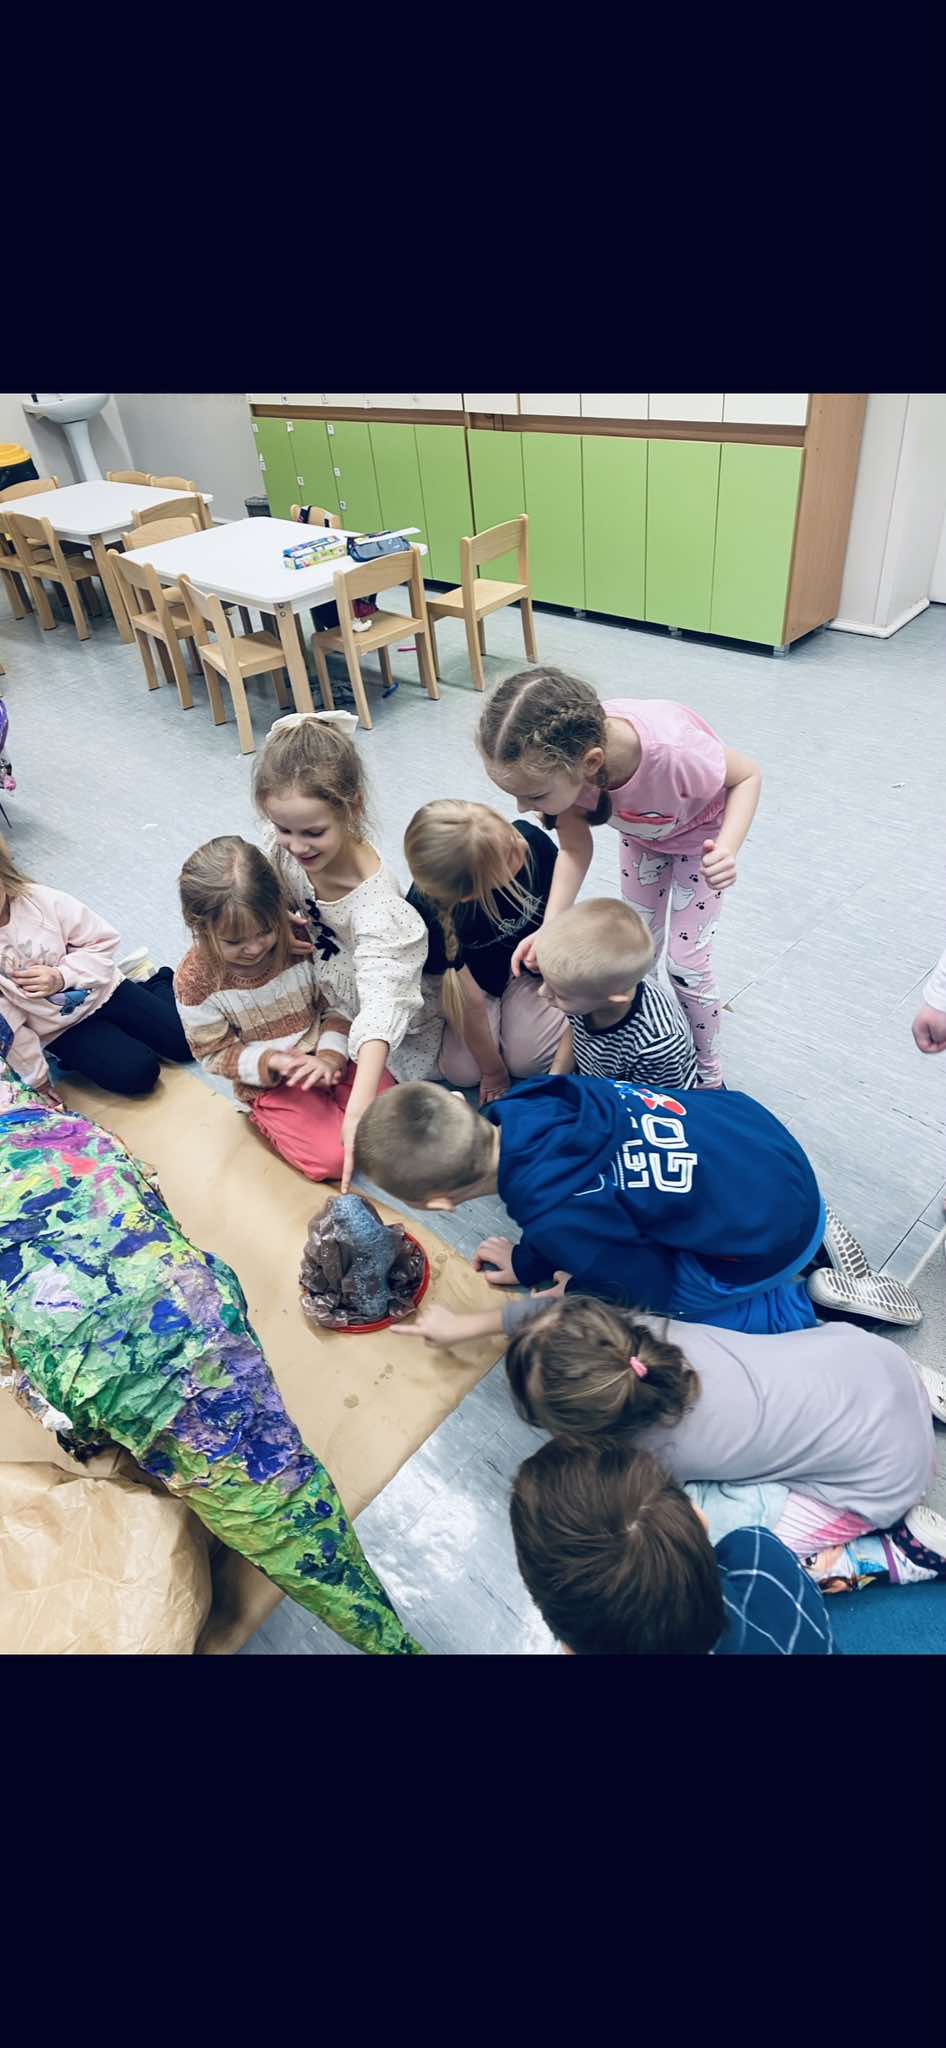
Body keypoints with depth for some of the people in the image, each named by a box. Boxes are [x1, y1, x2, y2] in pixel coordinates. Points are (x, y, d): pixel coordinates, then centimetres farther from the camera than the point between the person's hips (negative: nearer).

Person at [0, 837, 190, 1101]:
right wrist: (37, 1077, -7)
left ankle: (159, 982, 27)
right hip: (60, 1028, -1)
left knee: (185, 1042, 0)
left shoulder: (43, 900, -17)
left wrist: (62, 976, -22)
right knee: (138, 1073, -19)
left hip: (99, 990, 1)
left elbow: (103, 941, -6)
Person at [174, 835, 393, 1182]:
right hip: (269, 1084, -2)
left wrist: (331, 1056, -20)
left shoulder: (302, 941, -14)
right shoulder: (196, 979, -18)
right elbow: (214, 1053, -9)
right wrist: (270, 1063, -26)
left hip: (330, 1054, 2)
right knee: (333, 1158, -17)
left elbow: (334, 1004, -3)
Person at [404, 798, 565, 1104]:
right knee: (461, 1073, -9)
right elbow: (472, 1003, -25)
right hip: (472, 977, -1)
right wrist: (493, 1072, -11)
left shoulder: (532, 841, -33)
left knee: (527, 1061, -11)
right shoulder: (429, 912, -38)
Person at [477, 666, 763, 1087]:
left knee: (686, 963, 0)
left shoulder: (672, 751, -49)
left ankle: (709, 1077, 24)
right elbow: (574, 848, -21)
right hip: (639, 831, 4)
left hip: (700, 832, -3)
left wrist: (726, 850, -44)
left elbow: (749, 774, -27)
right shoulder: (560, 755, -36)